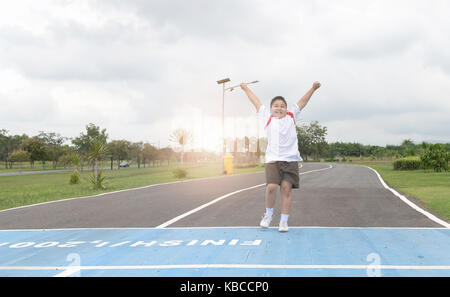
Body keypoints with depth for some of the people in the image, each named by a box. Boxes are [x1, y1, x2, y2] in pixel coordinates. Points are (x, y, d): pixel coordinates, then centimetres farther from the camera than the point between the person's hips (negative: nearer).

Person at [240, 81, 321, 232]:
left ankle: (284, 222, 5)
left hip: (291, 159, 1)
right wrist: (246, 89, 36)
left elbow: (302, 102, 20)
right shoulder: (267, 117, 15)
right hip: (272, 159, -1)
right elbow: (256, 102, 25)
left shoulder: (291, 116, 16)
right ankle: (268, 214, 9)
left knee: (286, 189, -4)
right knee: (271, 187, -16)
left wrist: (313, 88, 14)